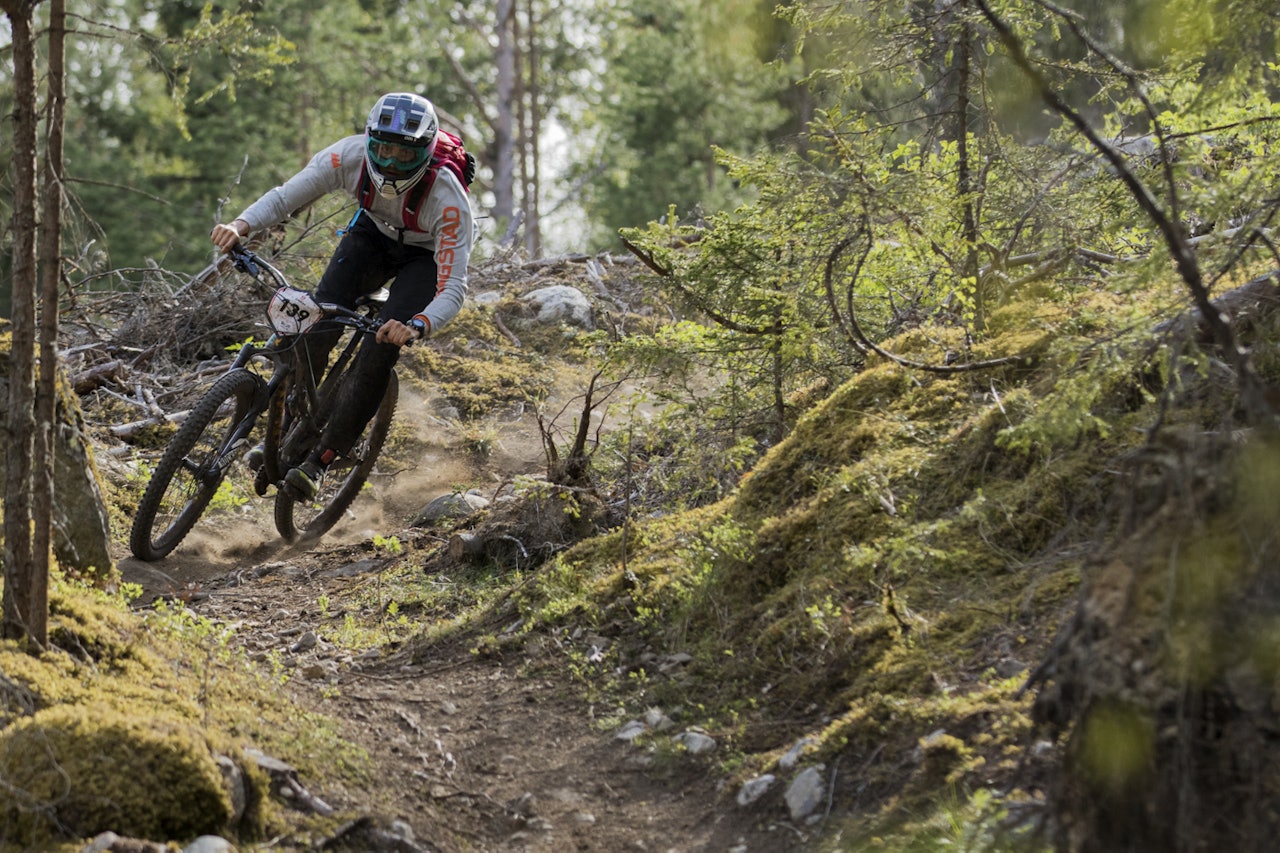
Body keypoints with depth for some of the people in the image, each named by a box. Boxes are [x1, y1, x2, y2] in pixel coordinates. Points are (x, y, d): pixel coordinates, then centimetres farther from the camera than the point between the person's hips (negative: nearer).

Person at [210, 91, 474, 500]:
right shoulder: (351, 155, -29)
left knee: (379, 351, -20)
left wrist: (417, 326, -57)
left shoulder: (447, 199, -37)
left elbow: (453, 289, -37)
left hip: (427, 255, -3)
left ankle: (321, 459, -10)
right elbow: (285, 196, -23)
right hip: (373, 233, 3)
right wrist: (241, 225, -43)